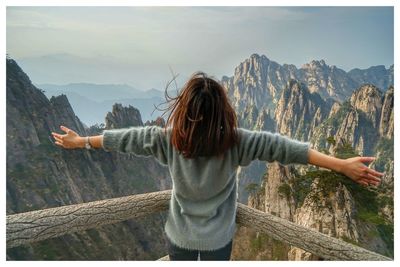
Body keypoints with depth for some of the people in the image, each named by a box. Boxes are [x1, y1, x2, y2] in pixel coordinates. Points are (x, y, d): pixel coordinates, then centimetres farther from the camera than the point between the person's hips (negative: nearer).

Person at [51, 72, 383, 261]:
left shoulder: (167, 139, -20)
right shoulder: (236, 141, -23)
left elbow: (128, 137, -9)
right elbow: (282, 146, -25)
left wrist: (81, 141, 6)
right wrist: (342, 165, -19)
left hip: (179, 239, 1)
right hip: (218, 242, 0)